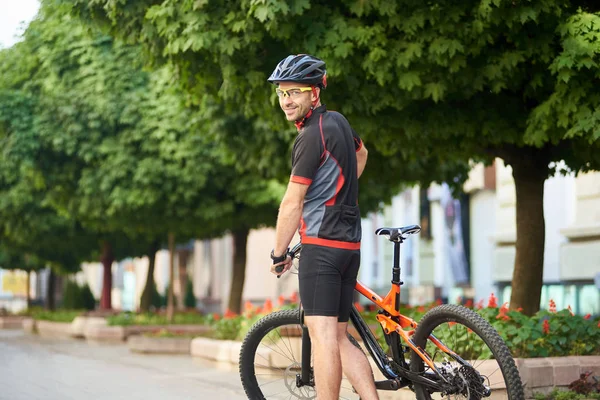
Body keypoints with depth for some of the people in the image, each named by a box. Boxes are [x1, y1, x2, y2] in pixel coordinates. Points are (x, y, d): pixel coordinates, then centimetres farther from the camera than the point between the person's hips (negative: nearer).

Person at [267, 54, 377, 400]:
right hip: (350, 245, 9)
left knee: (322, 334, -13)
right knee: (339, 338, 10)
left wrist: (279, 254, -1)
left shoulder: (311, 136, -14)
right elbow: (361, 153, 36)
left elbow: (293, 203, -11)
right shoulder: (337, 121, 13)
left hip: (321, 244, -9)